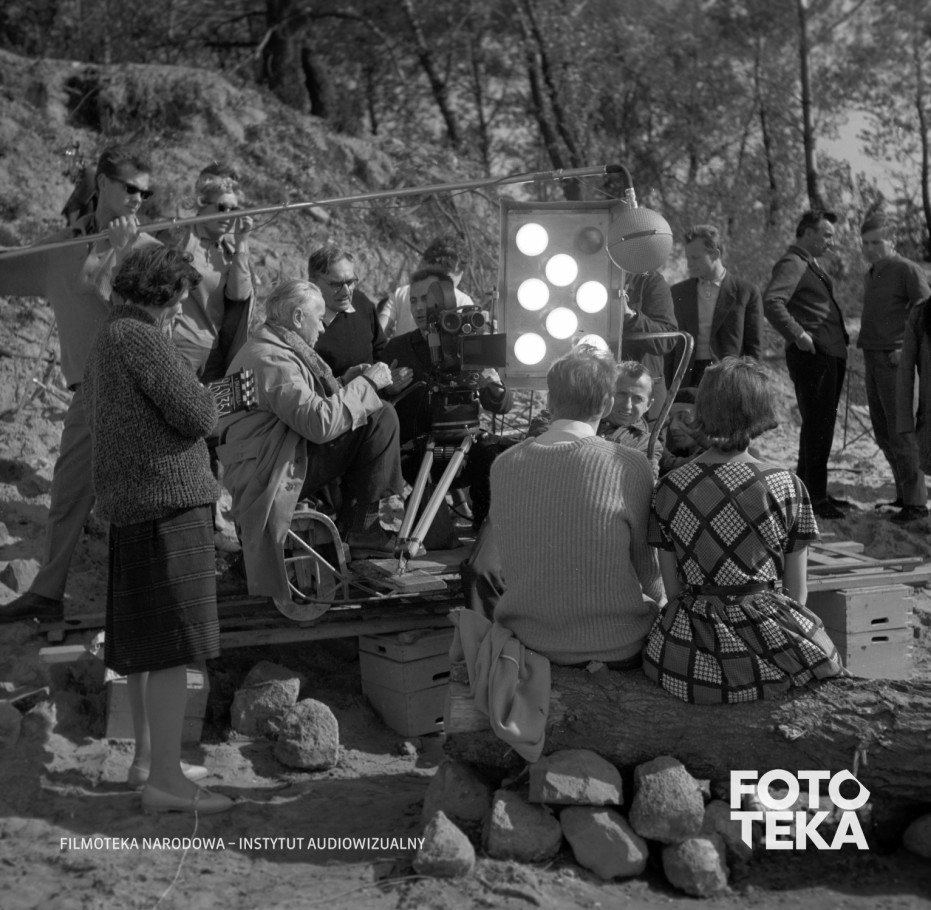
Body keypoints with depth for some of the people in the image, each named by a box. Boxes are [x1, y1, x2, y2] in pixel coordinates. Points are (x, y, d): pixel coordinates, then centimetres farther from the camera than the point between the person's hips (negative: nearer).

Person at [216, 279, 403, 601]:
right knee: (380, 420, -15)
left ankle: (357, 525, 6)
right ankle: (359, 526, -6)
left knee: (381, 417, 6)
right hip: (267, 474, -11)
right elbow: (320, 422, -28)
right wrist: (366, 383, -17)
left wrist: (346, 382, 6)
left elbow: (306, 403, 19)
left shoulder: (271, 348, 17)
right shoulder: (271, 359, -20)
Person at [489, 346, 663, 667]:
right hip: (613, 646, -4)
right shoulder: (630, 467, -18)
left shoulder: (503, 465, -7)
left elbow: (511, 564, 5)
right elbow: (647, 571, -6)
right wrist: (657, 596, 15)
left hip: (528, 639, 4)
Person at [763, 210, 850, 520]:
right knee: (817, 427, -5)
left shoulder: (811, 265, 18)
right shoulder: (792, 264, -13)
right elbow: (772, 302, -29)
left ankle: (811, 491, 27)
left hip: (830, 354, 10)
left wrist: (840, 337, 16)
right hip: (812, 355, -10)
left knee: (822, 425, 16)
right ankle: (815, 498, 1)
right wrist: (798, 335, -27)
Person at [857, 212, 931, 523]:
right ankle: (904, 494, 20)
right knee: (883, 433, 11)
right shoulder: (870, 275, 16)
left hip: (895, 360, -8)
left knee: (901, 431, -7)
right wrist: (863, 341, 12)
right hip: (872, 360, 8)